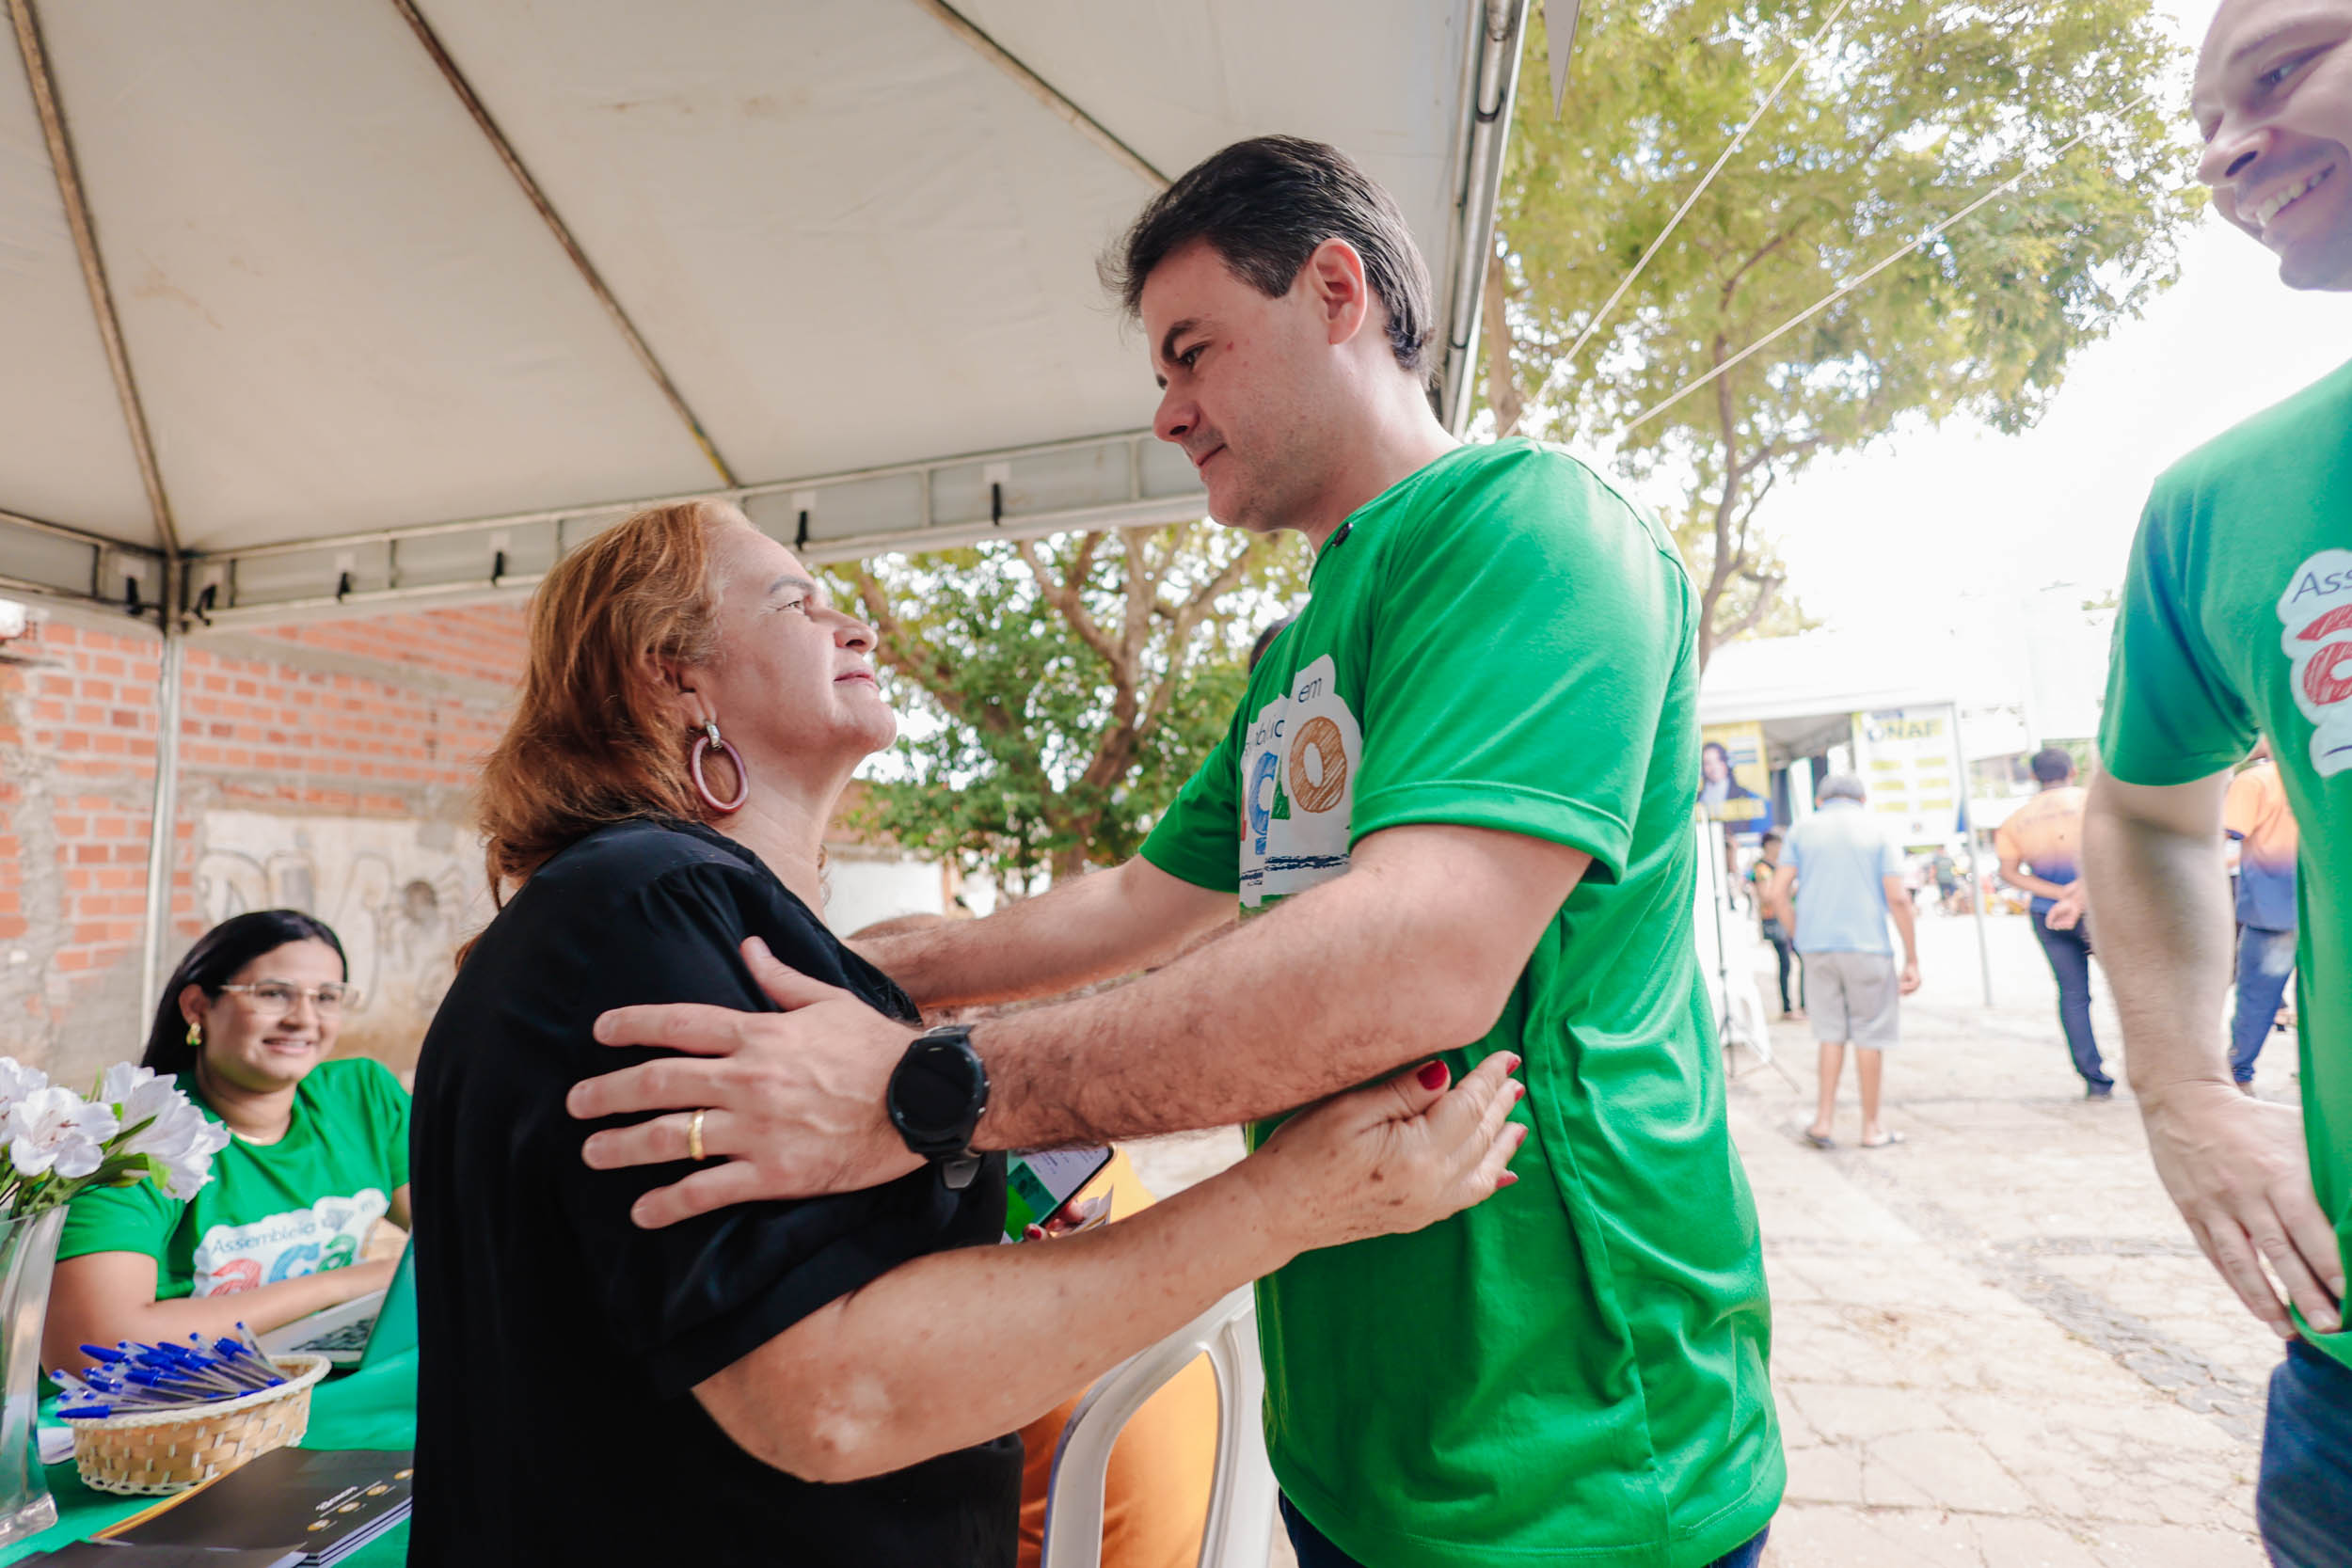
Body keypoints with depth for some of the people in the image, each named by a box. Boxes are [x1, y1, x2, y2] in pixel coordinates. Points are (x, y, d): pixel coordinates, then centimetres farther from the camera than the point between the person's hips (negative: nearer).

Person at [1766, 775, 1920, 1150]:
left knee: (1832, 1032, 12)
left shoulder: (1803, 830, 8)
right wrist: (1912, 960, -3)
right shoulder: (1876, 831, 3)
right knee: (1870, 1034, 7)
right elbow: (1897, 899, -6)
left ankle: (1825, 1119, 8)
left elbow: (1778, 893, -2)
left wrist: (1801, 937, 8)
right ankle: (1871, 1127, 15)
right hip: (1866, 946, -2)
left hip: (1817, 947, 2)